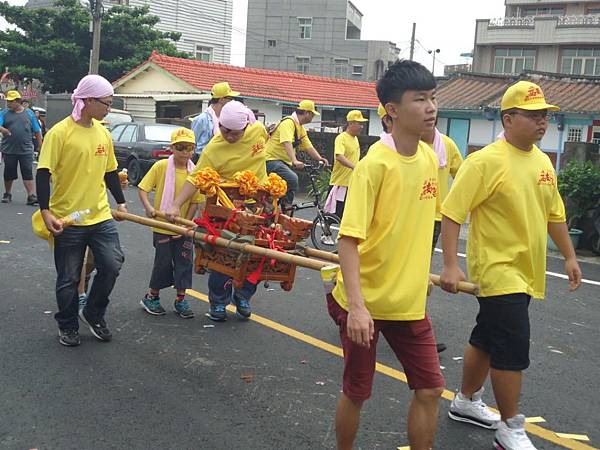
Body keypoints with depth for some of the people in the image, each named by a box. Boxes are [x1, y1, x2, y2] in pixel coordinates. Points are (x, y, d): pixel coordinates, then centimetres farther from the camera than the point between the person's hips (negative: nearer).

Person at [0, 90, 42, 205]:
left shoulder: (29, 113, 6)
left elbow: (37, 132, 9)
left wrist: (41, 146, 7)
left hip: (26, 150, -1)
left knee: (28, 173, -5)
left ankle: (31, 195, -5)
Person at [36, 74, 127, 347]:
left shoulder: (103, 133, 7)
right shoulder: (60, 132, -12)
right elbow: (43, 174, -14)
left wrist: (121, 202, 15)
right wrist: (46, 212, -20)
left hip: (101, 216, 5)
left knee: (112, 264, -3)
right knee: (69, 279, 6)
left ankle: (94, 315, 20)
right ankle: (68, 327, 27)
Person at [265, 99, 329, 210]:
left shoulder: (301, 128, 14)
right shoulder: (288, 123, -16)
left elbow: (308, 147, 10)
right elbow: (287, 143, -31)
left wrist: (320, 159, -6)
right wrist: (294, 161, -43)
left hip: (284, 162, 10)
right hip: (272, 159, -10)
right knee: (293, 179, -29)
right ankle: (286, 206, -18)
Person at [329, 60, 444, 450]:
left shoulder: (429, 158, 1)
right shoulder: (375, 163, -19)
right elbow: (349, 238, -22)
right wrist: (355, 306, -28)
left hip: (410, 301, 6)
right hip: (366, 302, -6)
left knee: (430, 389, 9)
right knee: (356, 393, 10)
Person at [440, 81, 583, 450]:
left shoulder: (543, 161, 9)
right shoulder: (486, 161, -16)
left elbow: (554, 213, 20)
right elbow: (452, 213, -19)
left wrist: (569, 256, 19)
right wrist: (450, 265, -24)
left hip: (527, 273, 8)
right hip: (499, 271, -8)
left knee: (487, 340, 19)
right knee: (512, 348, -6)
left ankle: (467, 401, 37)